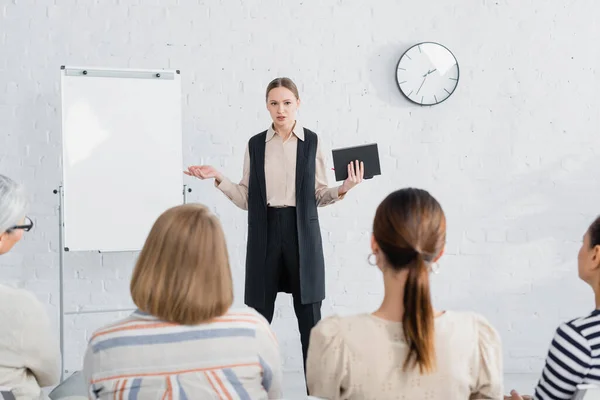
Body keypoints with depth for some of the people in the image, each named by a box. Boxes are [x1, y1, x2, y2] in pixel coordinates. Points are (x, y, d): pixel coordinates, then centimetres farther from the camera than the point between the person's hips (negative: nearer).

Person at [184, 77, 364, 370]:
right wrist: (218, 178, -5)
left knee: (309, 312, 2)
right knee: (258, 311, 2)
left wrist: (343, 189, -13)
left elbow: (319, 195, 4)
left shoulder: (311, 142, 2)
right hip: (265, 231, 1)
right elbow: (246, 198, 6)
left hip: (302, 231, -1)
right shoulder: (256, 144, 7)